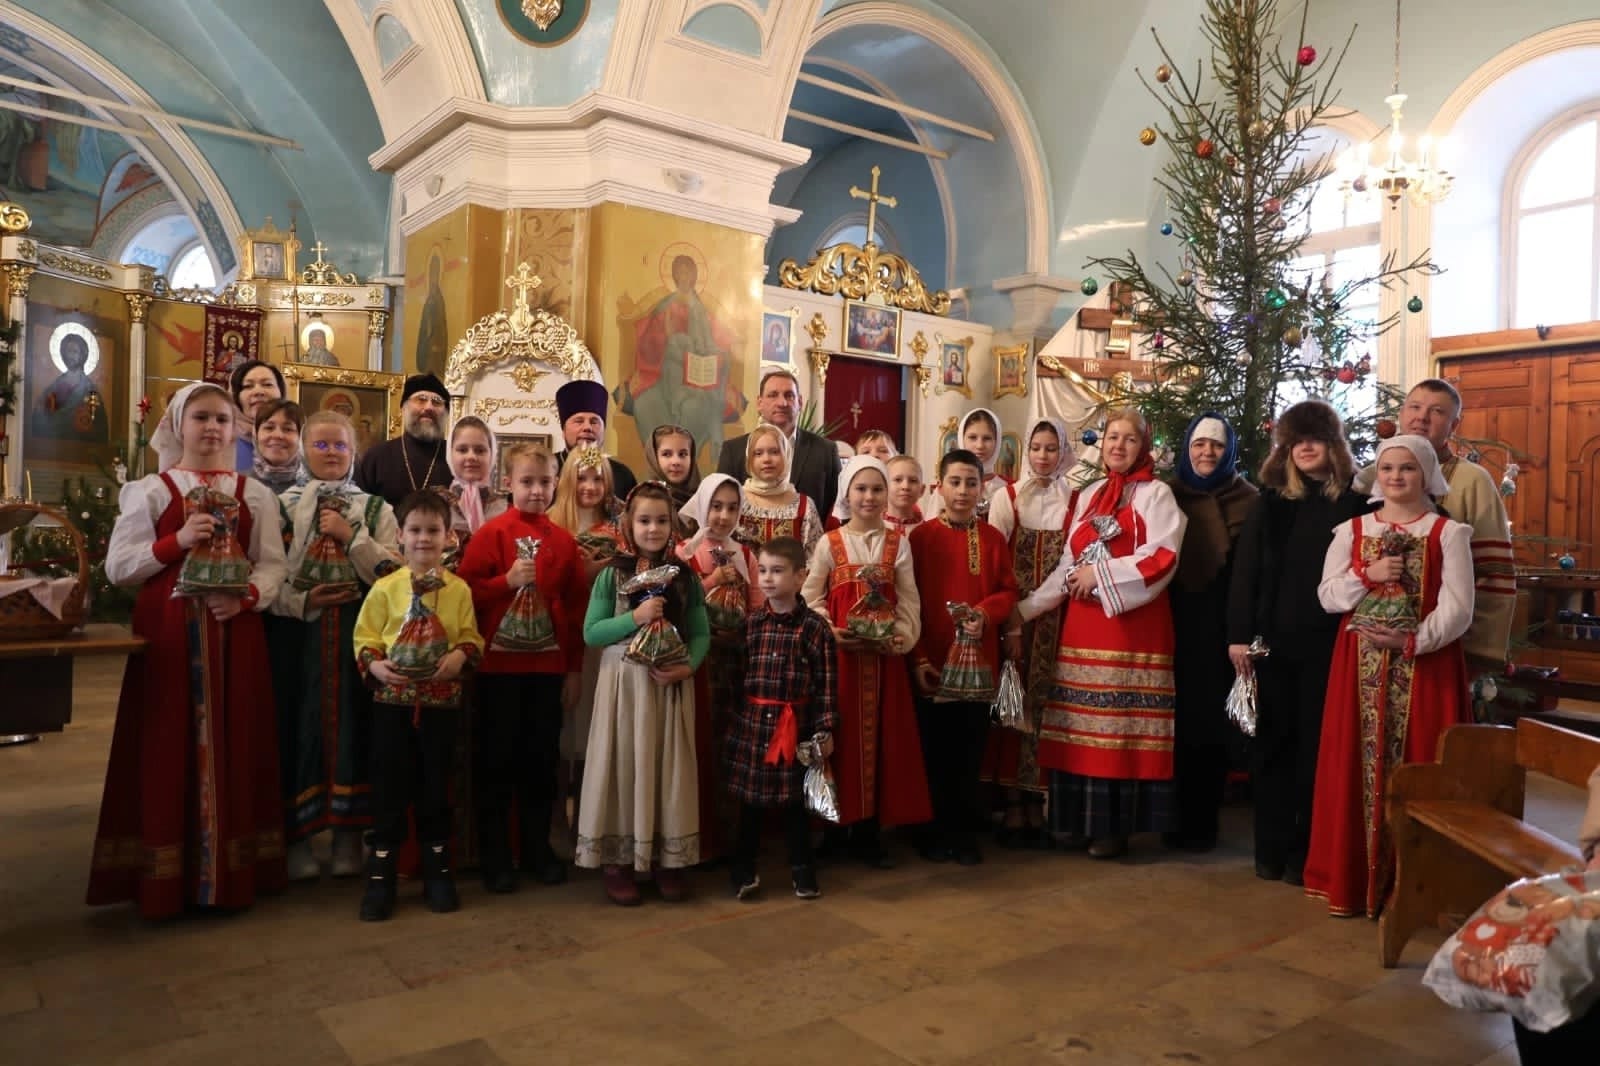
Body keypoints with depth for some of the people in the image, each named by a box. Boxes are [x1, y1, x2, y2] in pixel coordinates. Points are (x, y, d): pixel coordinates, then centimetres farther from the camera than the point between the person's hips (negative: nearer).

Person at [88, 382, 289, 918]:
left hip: (234, 629, 1)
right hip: (167, 631, -1)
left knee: (232, 746, 3)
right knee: (168, 747, 0)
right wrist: (177, 541, -14)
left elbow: (273, 565, 3)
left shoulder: (255, 494, 10)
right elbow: (117, 567, 1)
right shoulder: (149, 490, 6)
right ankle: (163, 879, 9)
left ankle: (231, 873, 12)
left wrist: (246, 596, -16)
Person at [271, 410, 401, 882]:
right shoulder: (282, 504, 8)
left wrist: (351, 536, -10)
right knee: (300, 724, 1)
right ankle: (298, 838, 13)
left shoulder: (375, 508, 9)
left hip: (357, 633, 0)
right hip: (298, 631, 0)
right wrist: (303, 601, -14)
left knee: (351, 722, 2)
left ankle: (349, 834, 13)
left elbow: (393, 574, -3)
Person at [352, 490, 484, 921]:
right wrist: (374, 664, -16)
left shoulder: (459, 589, 1)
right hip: (392, 700, 0)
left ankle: (437, 872, 23)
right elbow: (364, 636, 1)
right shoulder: (385, 587, 0)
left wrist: (461, 655, -17)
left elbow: (471, 637, 3)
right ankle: (380, 876, 14)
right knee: (389, 788, 4)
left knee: (436, 787, 10)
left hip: (441, 701, 1)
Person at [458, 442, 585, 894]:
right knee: (495, 760, 6)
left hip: (548, 665, 3)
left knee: (542, 758, 11)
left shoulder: (563, 540, 4)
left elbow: (576, 606, 6)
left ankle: (538, 849, 25)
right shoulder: (492, 533, -5)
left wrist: (575, 667, 5)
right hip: (499, 664, -3)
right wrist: (507, 581, -23)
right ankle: (493, 856, 17)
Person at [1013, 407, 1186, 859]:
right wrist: (1026, 608, 9)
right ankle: (1078, 820, 17)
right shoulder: (1088, 495, 16)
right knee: (1081, 725, 7)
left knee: (1120, 723, -4)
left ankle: (1113, 826, 6)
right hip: (1081, 623, 6)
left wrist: (1101, 573, -13)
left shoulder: (1156, 494, 0)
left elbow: (1164, 556, -13)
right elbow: (1068, 565, 15)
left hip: (1132, 621, -6)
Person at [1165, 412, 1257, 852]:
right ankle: (1176, 816, 18)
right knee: (1177, 717, 4)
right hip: (1174, 624, 2)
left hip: (1220, 625, -1)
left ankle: (1203, 820, 16)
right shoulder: (1168, 494, 7)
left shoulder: (1247, 500, 2)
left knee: (1212, 719, 4)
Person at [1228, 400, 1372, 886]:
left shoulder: (1356, 501, 1)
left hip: (1329, 642, -2)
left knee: (1316, 744, 4)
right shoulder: (1269, 500, 6)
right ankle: (1271, 847, 19)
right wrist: (1239, 635, -3)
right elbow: (1244, 570, 3)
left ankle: (1307, 852, 15)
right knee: (1273, 740, 8)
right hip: (1273, 640, 2)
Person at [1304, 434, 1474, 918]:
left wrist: (1412, 641, -20)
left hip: (1426, 664, -2)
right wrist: (1367, 575, -12)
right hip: (1360, 666, 2)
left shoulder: (1449, 533, 1)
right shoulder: (1351, 530, 10)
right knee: (1356, 767, 2)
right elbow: (1327, 596, 5)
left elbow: (1458, 608, -7)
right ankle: (1352, 878, 11)